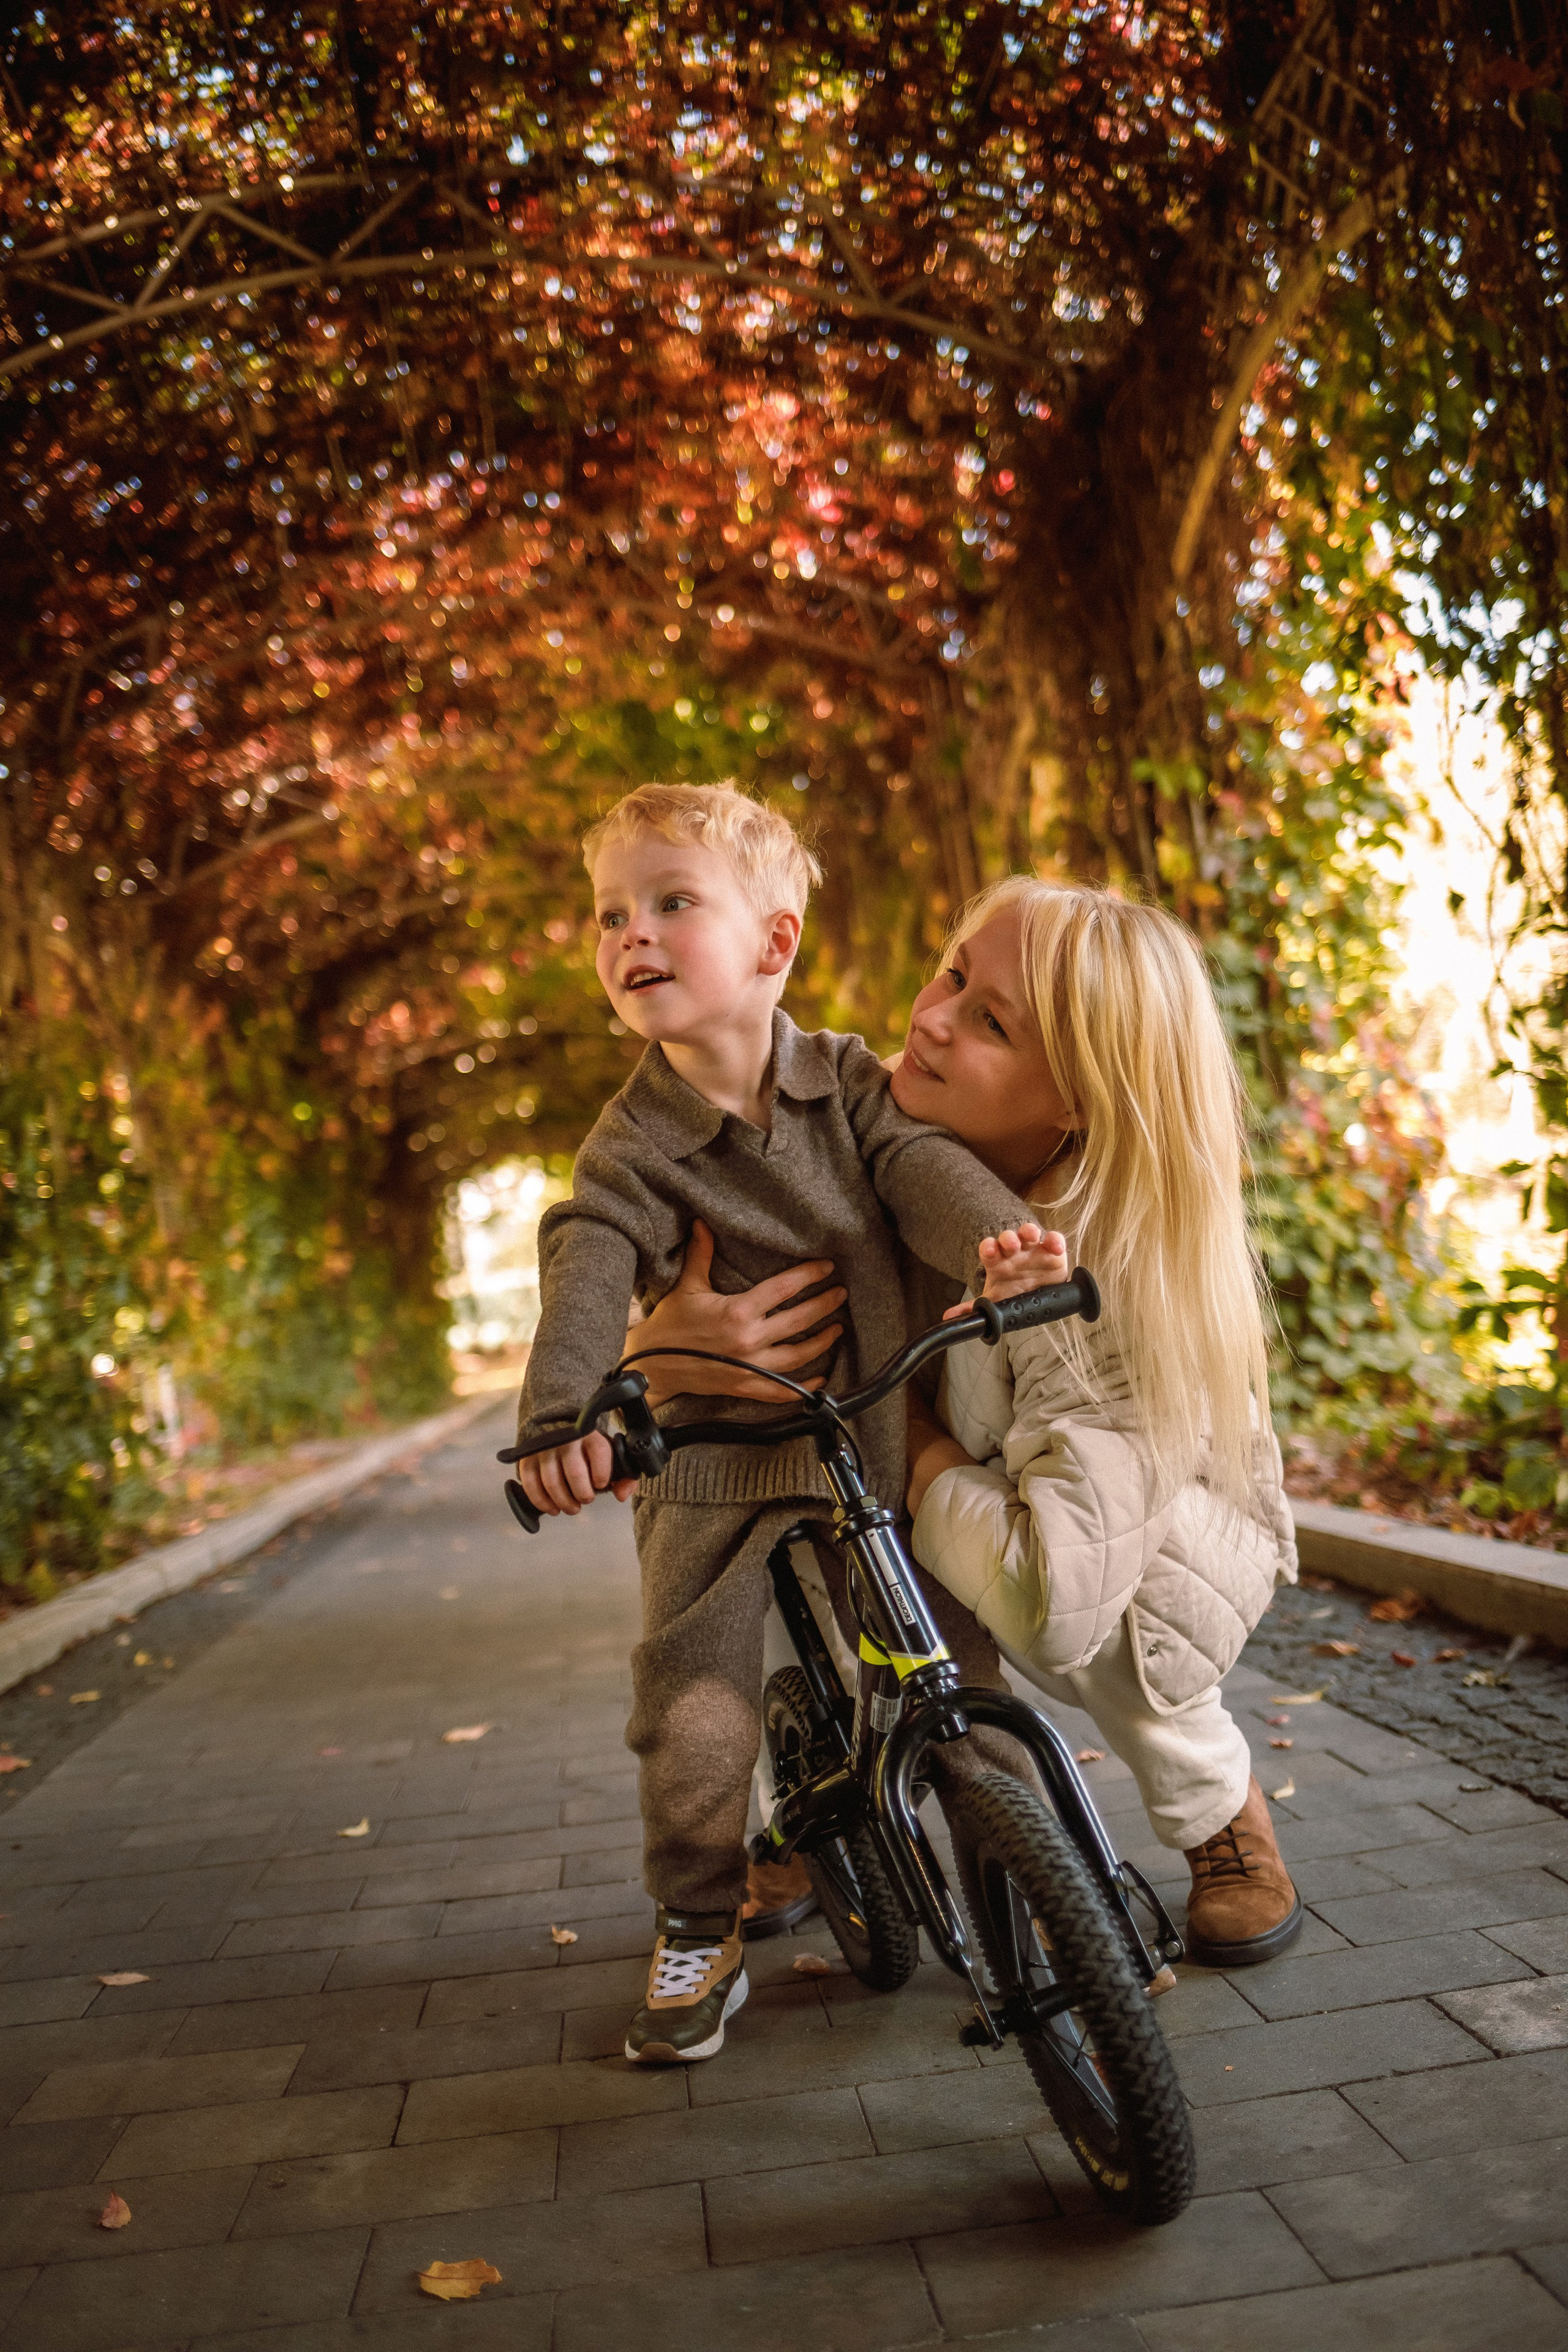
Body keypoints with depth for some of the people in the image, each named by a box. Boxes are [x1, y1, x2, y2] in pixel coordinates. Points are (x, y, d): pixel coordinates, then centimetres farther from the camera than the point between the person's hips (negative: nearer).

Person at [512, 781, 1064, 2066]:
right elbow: (589, 1266, -24)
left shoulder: (849, 1079, -2)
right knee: (696, 1727, -6)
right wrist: (563, 1410, -43)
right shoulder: (635, 1142, -9)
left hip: (879, 1442, 2)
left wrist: (1000, 1233, -38)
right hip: (716, 1472, -1)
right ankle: (699, 1937, 20)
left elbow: (922, 1161, -15)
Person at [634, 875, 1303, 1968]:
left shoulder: (1116, 1275, -40)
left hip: (1183, 1522, -5)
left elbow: (1054, 1590, -47)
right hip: (946, 1501, 5)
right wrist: (670, 1340, -35)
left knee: (1067, 1611, -35)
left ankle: (1224, 1809, -3)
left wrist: (919, 1446, -30)